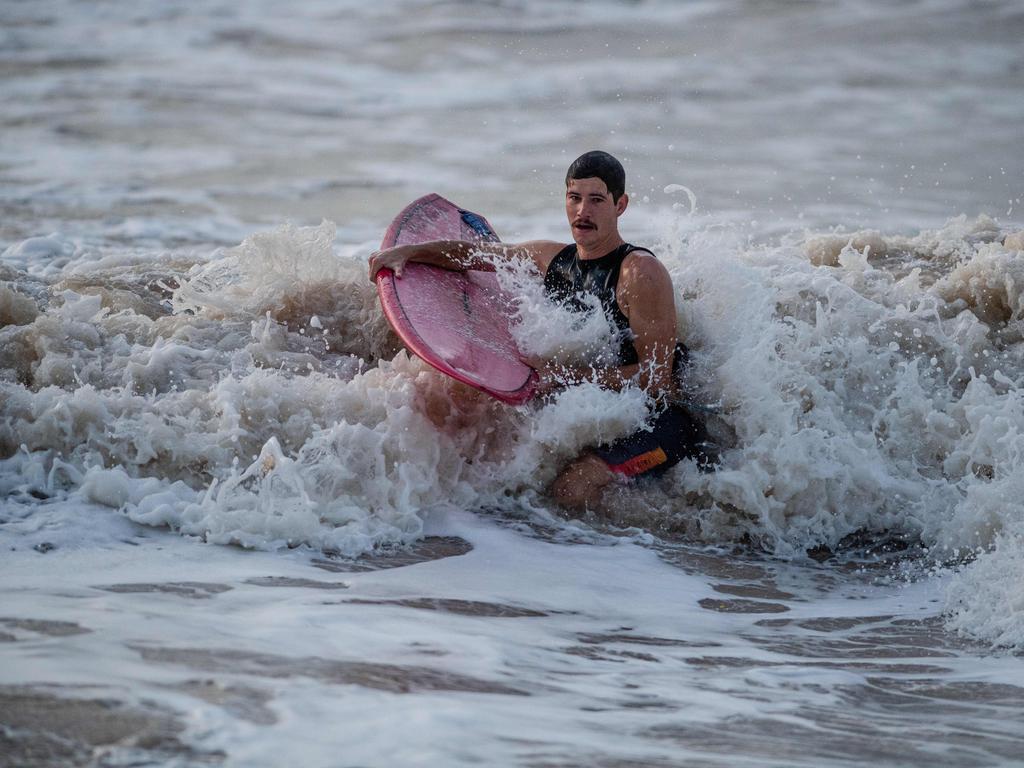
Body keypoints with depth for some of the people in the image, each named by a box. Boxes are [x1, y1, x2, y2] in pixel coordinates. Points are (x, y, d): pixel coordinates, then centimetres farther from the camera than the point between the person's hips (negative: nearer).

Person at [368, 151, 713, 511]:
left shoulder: (640, 272, -16)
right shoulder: (553, 259, 6)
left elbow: (656, 377, -19)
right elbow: (471, 253, 22)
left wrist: (565, 375, -21)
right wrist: (407, 251, 6)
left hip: (655, 421, -7)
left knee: (572, 489, -29)